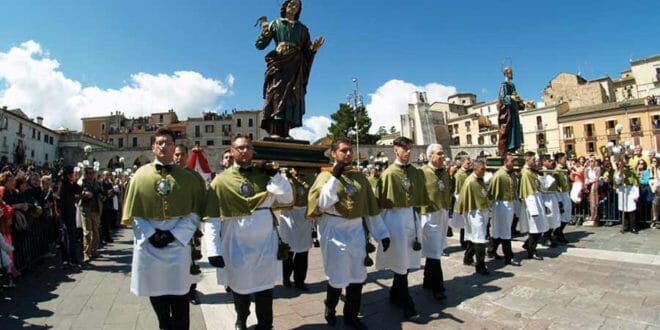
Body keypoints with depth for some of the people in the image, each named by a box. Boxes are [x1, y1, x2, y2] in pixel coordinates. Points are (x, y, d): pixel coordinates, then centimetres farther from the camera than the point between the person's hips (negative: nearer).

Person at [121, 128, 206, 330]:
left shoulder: (187, 178, 1)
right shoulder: (141, 175, 3)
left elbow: (195, 213, -2)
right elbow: (134, 213, 3)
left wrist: (174, 234, -13)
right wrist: (150, 233, -10)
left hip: (178, 243, -1)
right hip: (149, 244, 2)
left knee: (179, 294, 6)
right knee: (156, 293, 15)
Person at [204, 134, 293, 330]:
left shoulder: (264, 176, 2)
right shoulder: (221, 180, -7)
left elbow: (287, 199, -1)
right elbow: (211, 218, -8)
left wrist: (275, 175, -10)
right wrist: (214, 250, -12)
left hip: (265, 244, 1)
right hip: (237, 246, -1)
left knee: (265, 291, 12)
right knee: (240, 289, 19)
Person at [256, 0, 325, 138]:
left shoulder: (302, 28, 19)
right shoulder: (275, 24, 12)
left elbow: (306, 50, 15)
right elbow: (260, 45, 5)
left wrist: (314, 48, -7)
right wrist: (265, 33, -15)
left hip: (295, 67, 2)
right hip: (278, 65, -2)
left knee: (291, 98, -8)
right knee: (277, 94, -16)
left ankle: (285, 133, -10)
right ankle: (274, 132, -21)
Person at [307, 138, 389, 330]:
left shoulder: (359, 177, 8)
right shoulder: (326, 176, -4)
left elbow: (371, 206, 10)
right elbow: (321, 204, -18)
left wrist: (382, 233, 8)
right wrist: (335, 177, -20)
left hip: (356, 231, 4)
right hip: (335, 232, -4)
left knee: (358, 277, 10)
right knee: (338, 278, 1)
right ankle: (330, 309, 31)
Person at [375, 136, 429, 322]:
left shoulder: (417, 172, 7)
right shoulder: (389, 173, -9)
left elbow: (422, 196, 14)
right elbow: (379, 200, -7)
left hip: (412, 216, 6)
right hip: (395, 217, -6)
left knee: (407, 261, 14)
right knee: (400, 263, 2)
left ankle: (395, 295, 33)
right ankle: (407, 305, 13)